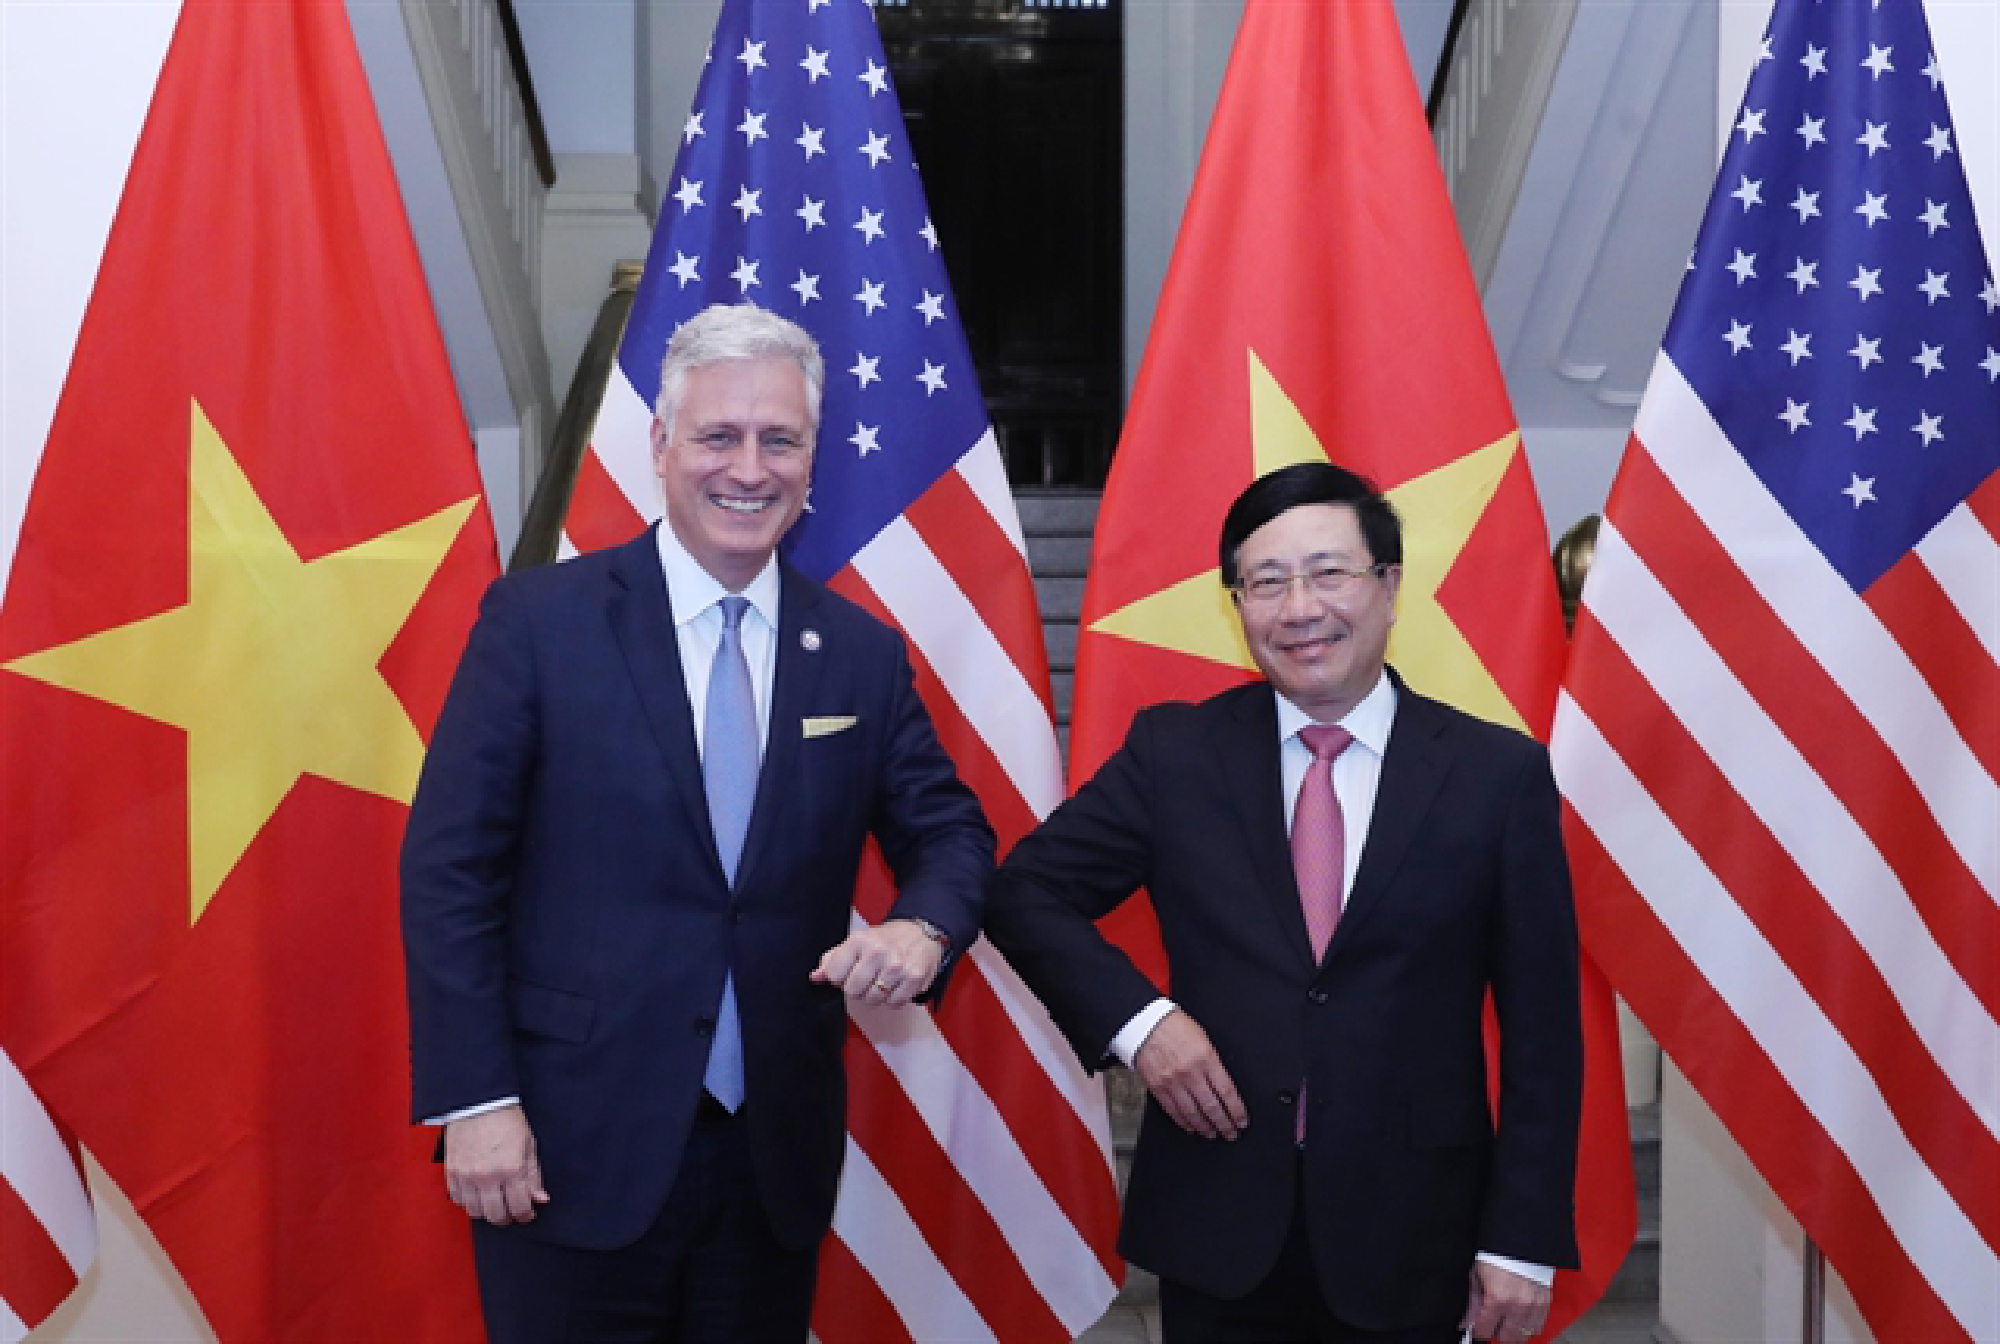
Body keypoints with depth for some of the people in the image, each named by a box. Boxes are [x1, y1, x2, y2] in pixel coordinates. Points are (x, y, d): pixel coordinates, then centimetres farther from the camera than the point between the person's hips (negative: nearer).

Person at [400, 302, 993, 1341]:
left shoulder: (863, 655, 5)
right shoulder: (537, 619, -5)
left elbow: (950, 831, 9)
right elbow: (448, 867, -6)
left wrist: (922, 927, -14)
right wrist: (477, 1100, -11)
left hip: (778, 1161, 4)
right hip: (570, 1148, -3)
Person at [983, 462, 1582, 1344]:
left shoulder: (1500, 774, -3)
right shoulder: (1175, 752, 0)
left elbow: (1541, 1033, -1)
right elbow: (1025, 894, 6)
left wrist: (1524, 1240, -4)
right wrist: (1135, 1018, -9)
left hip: (1413, 1239, 0)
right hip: (1216, 1230, 1)